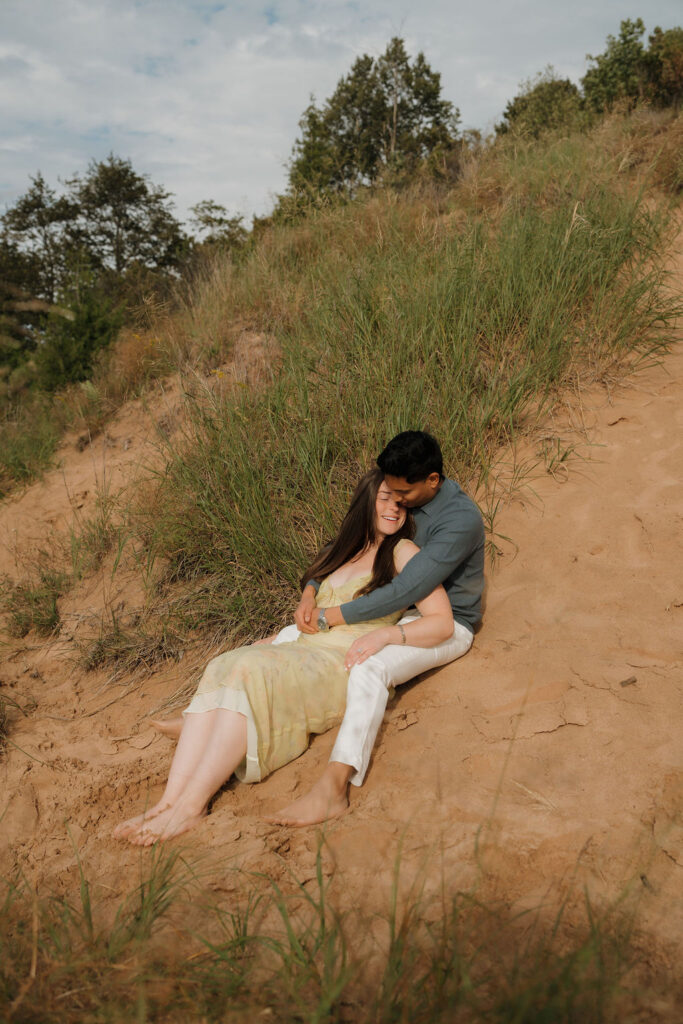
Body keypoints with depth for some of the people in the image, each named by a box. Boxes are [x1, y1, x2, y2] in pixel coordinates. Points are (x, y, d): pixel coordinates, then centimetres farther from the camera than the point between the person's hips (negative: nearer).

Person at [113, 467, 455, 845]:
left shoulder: (402, 553, 7)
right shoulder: (339, 553, 25)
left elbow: (442, 623, -2)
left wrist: (384, 634, -17)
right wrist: (269, 643, 13)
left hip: (344, 668, -5)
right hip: (300, 655, 6)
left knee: (250, 670, -31)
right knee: (222, 668, -23)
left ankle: (193, 803, -31)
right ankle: (170, 800, -32)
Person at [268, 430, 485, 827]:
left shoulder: (461, 519, -26)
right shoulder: (403, 501, -1)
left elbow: (407, 590, -32)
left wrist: (330, 616, -27)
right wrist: (311, 592, -11)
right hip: (401, 609, 8)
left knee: (369, 669, -37)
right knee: (297, 633, 0)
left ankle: (334, 788, -37)